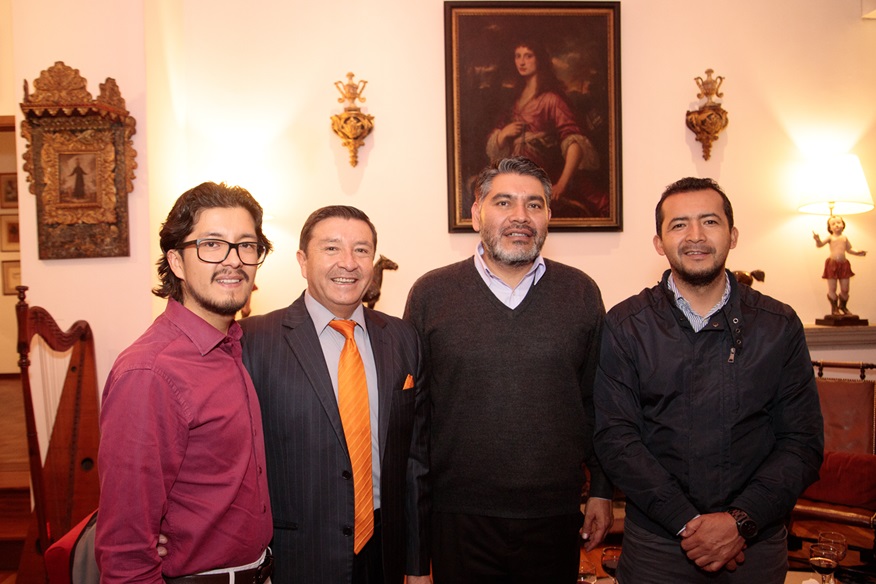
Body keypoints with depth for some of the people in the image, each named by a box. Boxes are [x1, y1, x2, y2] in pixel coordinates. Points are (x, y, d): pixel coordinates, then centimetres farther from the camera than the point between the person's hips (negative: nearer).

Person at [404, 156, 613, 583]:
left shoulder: (581, 293, 1)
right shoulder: (430, 294, -3)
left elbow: (597, 401, 6)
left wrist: (602, 491, 6)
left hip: (555, 516, 2)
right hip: (459, 516, -1)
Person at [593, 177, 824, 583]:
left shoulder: (780, 326, -1)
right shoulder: (625, 326, -6)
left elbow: (802, 442, -2)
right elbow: (615, 437, -10)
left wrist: (741, 521, -14)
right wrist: (687, 520, -16)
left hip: (758, 547, 2)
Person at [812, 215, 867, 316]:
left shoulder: (844, 238, 12)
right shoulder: (830, 237, 2)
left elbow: (849, 249, 23)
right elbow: (820, 244, -9)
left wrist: (858, 252, 8)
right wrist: (817, 240, -29)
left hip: (844, 264, 4)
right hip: (832, 264, -3)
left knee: (845, 289, 6)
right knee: (832, 289, -3)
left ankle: (843, 306, 27)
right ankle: (834, 308, 10)